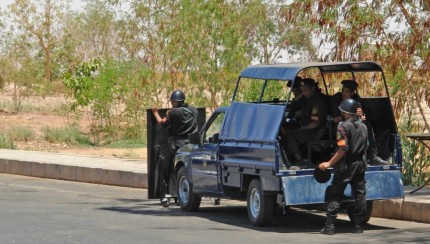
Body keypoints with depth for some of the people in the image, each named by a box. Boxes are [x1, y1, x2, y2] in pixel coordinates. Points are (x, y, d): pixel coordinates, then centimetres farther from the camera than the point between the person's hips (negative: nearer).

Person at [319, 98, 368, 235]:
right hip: (360, 164, 7)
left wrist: (329, 163, -15)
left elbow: (342, 149, -19)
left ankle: (330, 226, -8)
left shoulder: (344, 126, -13)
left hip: (346, 166, -6)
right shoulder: (363, 127, 10)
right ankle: (358, 225, 10)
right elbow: (365, 147, 15)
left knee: (335, 195, -3)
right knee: (359, 194, 9)